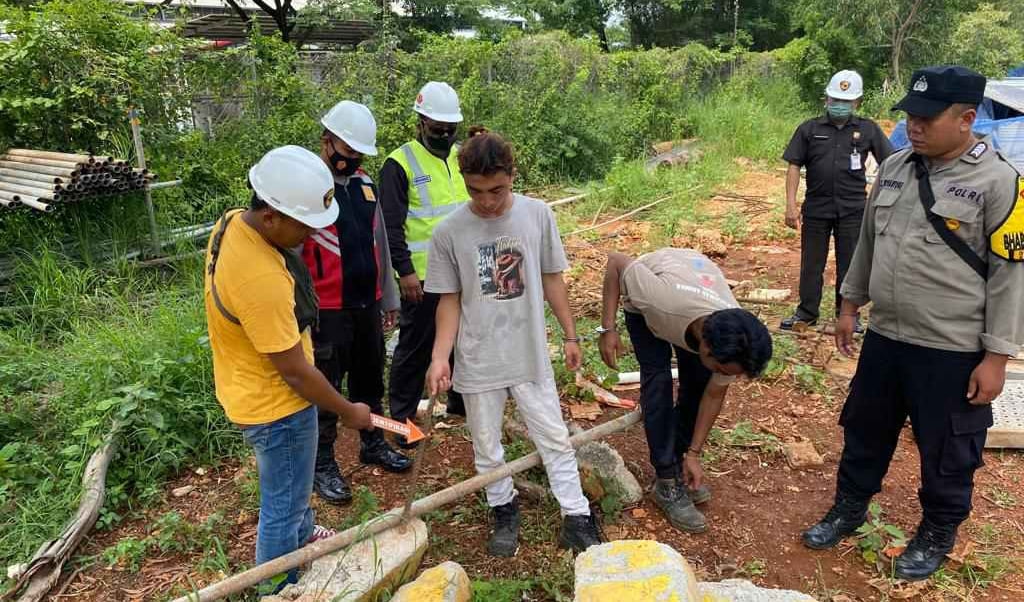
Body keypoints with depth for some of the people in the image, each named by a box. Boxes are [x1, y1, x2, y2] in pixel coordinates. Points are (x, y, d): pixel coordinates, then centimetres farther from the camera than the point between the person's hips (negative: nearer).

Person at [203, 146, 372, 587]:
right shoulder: (261, 280, -37)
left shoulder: (234, 222, -7)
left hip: (251, 388, 10)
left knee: (288, 487, 32)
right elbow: (294, 370, -27)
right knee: (282, 506, 13)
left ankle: (304, 535, 57)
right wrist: (348, 411, -12)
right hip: (275, 404, -10)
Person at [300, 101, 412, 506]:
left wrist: (389, 297, 16)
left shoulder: (364, 183, 9)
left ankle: (373, 445, 37)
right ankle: (322, 466, 21)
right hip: (328, 311, -6)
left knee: (370, 380, 19)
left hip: (368, 304, 7)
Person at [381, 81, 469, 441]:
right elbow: (391, 224, -12)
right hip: (423, 276, -6)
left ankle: (461, 401, 36)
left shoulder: (462, 157, 9)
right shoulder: (400, 163, -10)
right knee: (415, 347, 4)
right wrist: (405, 271, -17)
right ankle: (401, 417, 19)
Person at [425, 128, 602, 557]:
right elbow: (450, 299, -4)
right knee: (487, 447, 15)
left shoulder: (537, 215, -8)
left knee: (555, 440, 10)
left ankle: (576, 518, 26)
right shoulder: (449, 233, -12)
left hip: (530, 355, 1)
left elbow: (551, 278, 3)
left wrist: (569, 334, 7)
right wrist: (440, 357, -13)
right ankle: (504, 512, 38)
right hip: (478, 361, 0)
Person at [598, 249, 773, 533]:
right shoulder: (665, 299, -47)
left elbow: (714, 395, -13)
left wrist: (693, 453, -9)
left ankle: (680, 462, 16)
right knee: (658, 382, -15)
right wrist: (608, 328, -31)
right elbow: (616, 261, -31)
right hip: (643, 302, -3)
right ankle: (666, 483, -5)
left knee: (698, 381, -6)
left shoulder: (732, 343, -31)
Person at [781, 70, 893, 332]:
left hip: (853, 209, 0)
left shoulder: (868, 129, 3)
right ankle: (806, 312, 19)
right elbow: (794, 166, 0)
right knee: (811, 262, 8)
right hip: (816, 206, 0)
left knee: (850, 263, 8)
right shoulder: (809, 129, 2)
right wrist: (791, 204, -7)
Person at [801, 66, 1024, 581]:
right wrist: (850, 305, 15)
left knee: (946, 453, 13)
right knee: (865, 432, 19)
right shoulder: (893, 168, 4)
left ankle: (936, 534, 36)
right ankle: (848, 509, 40)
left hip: (953, 352, -5)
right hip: (884, 337, 6)